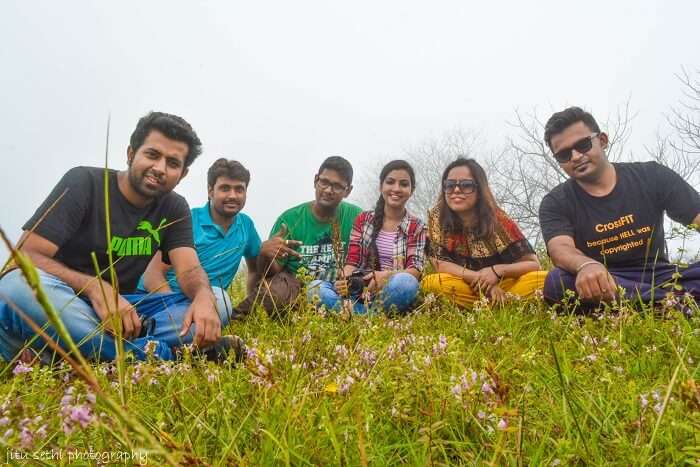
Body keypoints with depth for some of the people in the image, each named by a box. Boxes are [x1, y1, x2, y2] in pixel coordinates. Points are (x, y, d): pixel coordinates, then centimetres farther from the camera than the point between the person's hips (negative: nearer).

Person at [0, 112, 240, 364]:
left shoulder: (175, 209, 3)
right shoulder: (84, 182, -8)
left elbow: (189, 270, -11)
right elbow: (25, 255, -15)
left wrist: (204, 296, -36)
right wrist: (95, 288, -32)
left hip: (123, 311, 3)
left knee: (216, 302, -15)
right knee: (21, 285, -37)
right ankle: (163, 354, -34)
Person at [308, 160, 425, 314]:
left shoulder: (417, 227, 6)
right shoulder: (363, 219, 12)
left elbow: (415, 270, -6)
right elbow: (352, 260, 3)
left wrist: (387, 275, -27)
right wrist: (345, 280, -20)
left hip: (391, 293, -1)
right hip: (360, 291, 2)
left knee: (405, 282, -36)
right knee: (316, 287, -24)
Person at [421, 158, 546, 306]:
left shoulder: (498, 219, -9)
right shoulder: (436, 216, -9)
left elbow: (533, 265, -7)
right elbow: (440, 264, -13)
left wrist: (497, 270, -24)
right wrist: (481, 278, -22)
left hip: (501, 285, 0)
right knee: (431, 284, -32)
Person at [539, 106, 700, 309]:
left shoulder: (652, 176, 4)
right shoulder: (555, 203, -3)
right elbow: (561, 249, -21)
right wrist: (586, 266, -47)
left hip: (658, 277, 0)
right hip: (599, 286, 0)